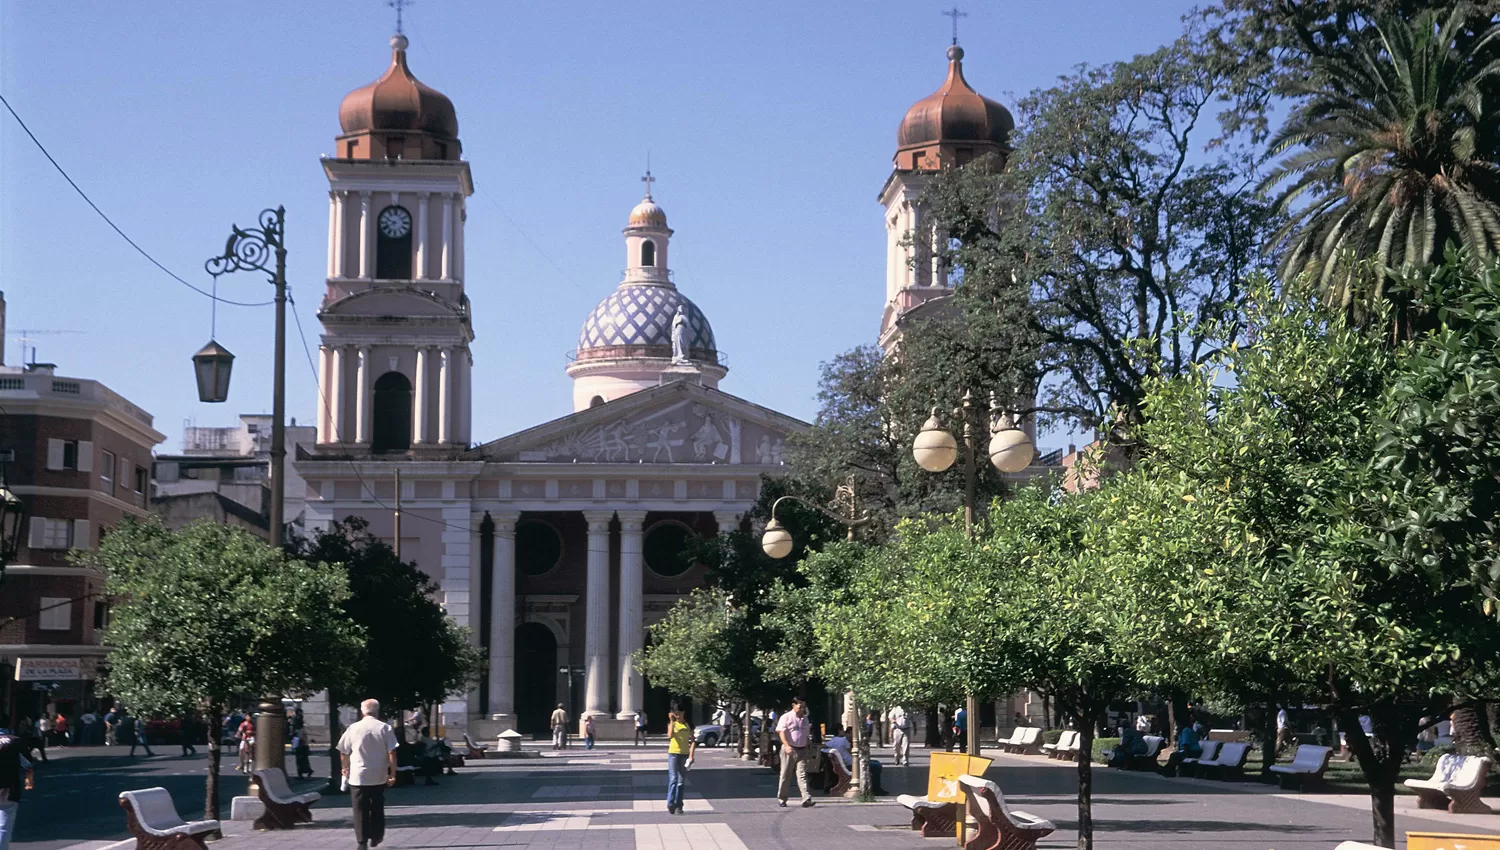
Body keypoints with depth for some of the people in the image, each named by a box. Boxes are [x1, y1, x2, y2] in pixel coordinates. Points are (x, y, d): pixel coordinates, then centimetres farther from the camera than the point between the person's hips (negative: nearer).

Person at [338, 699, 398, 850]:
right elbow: (392, 753, -8)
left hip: (358, 776, -1)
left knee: (360, 810, 2)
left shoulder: (353, 728, -4)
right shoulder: (384, 728, -4)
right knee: (377, 807, 19)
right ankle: (376, 837, 26)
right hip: (379, 776, 1)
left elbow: (343, 752, 4)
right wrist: (393, 774, -2)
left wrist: (346, 769, 21)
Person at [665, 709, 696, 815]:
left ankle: (678, 805, 9)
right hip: (673, 753, -3)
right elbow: (670, 736, -18)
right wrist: (671, 721, -18)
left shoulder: (687, 726, 9)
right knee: (673, 779, -13)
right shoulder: (672, 724, 2)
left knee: (681, 781, 5)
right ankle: (670, 804, -17)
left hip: (684, 754, 3)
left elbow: (693, 741, 7)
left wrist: (691, 755, -4)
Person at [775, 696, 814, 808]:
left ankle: (806, 799, -18)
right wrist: (787, 746, -28)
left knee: (802, 775, -7)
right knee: (786, 775, 4)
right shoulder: (786, 717, -3)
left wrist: (807, 748, 20)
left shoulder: (805, 718, 16)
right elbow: (781, 732, -14)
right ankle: (781, 799, 16)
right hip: (789, 750, -4)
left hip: (802, 750, 4)